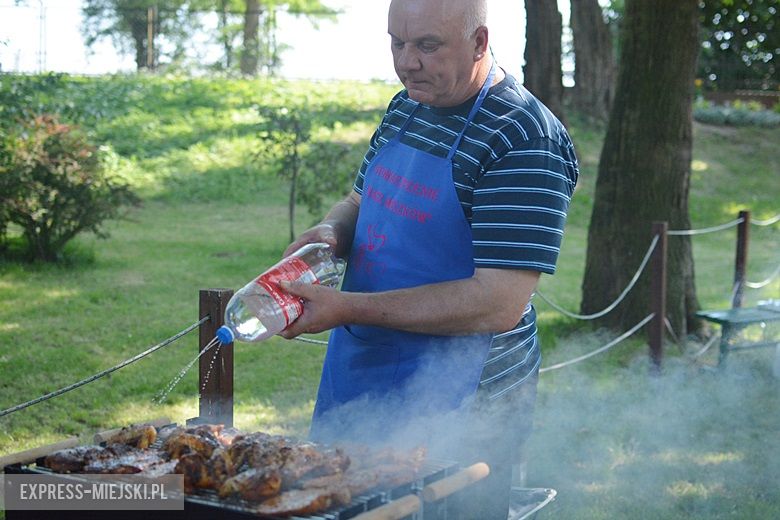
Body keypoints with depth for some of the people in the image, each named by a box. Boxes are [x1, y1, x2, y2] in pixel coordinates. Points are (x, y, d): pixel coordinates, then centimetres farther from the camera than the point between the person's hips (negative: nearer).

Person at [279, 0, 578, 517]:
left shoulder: (526, 140, -20)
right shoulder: (406, 107, 6)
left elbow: (499, 306, -25)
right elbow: (360, 202, 21)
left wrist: (347, 309, -26)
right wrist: (330, 232, -4)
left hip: (460, 403, -8)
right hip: (359, 375, 8)